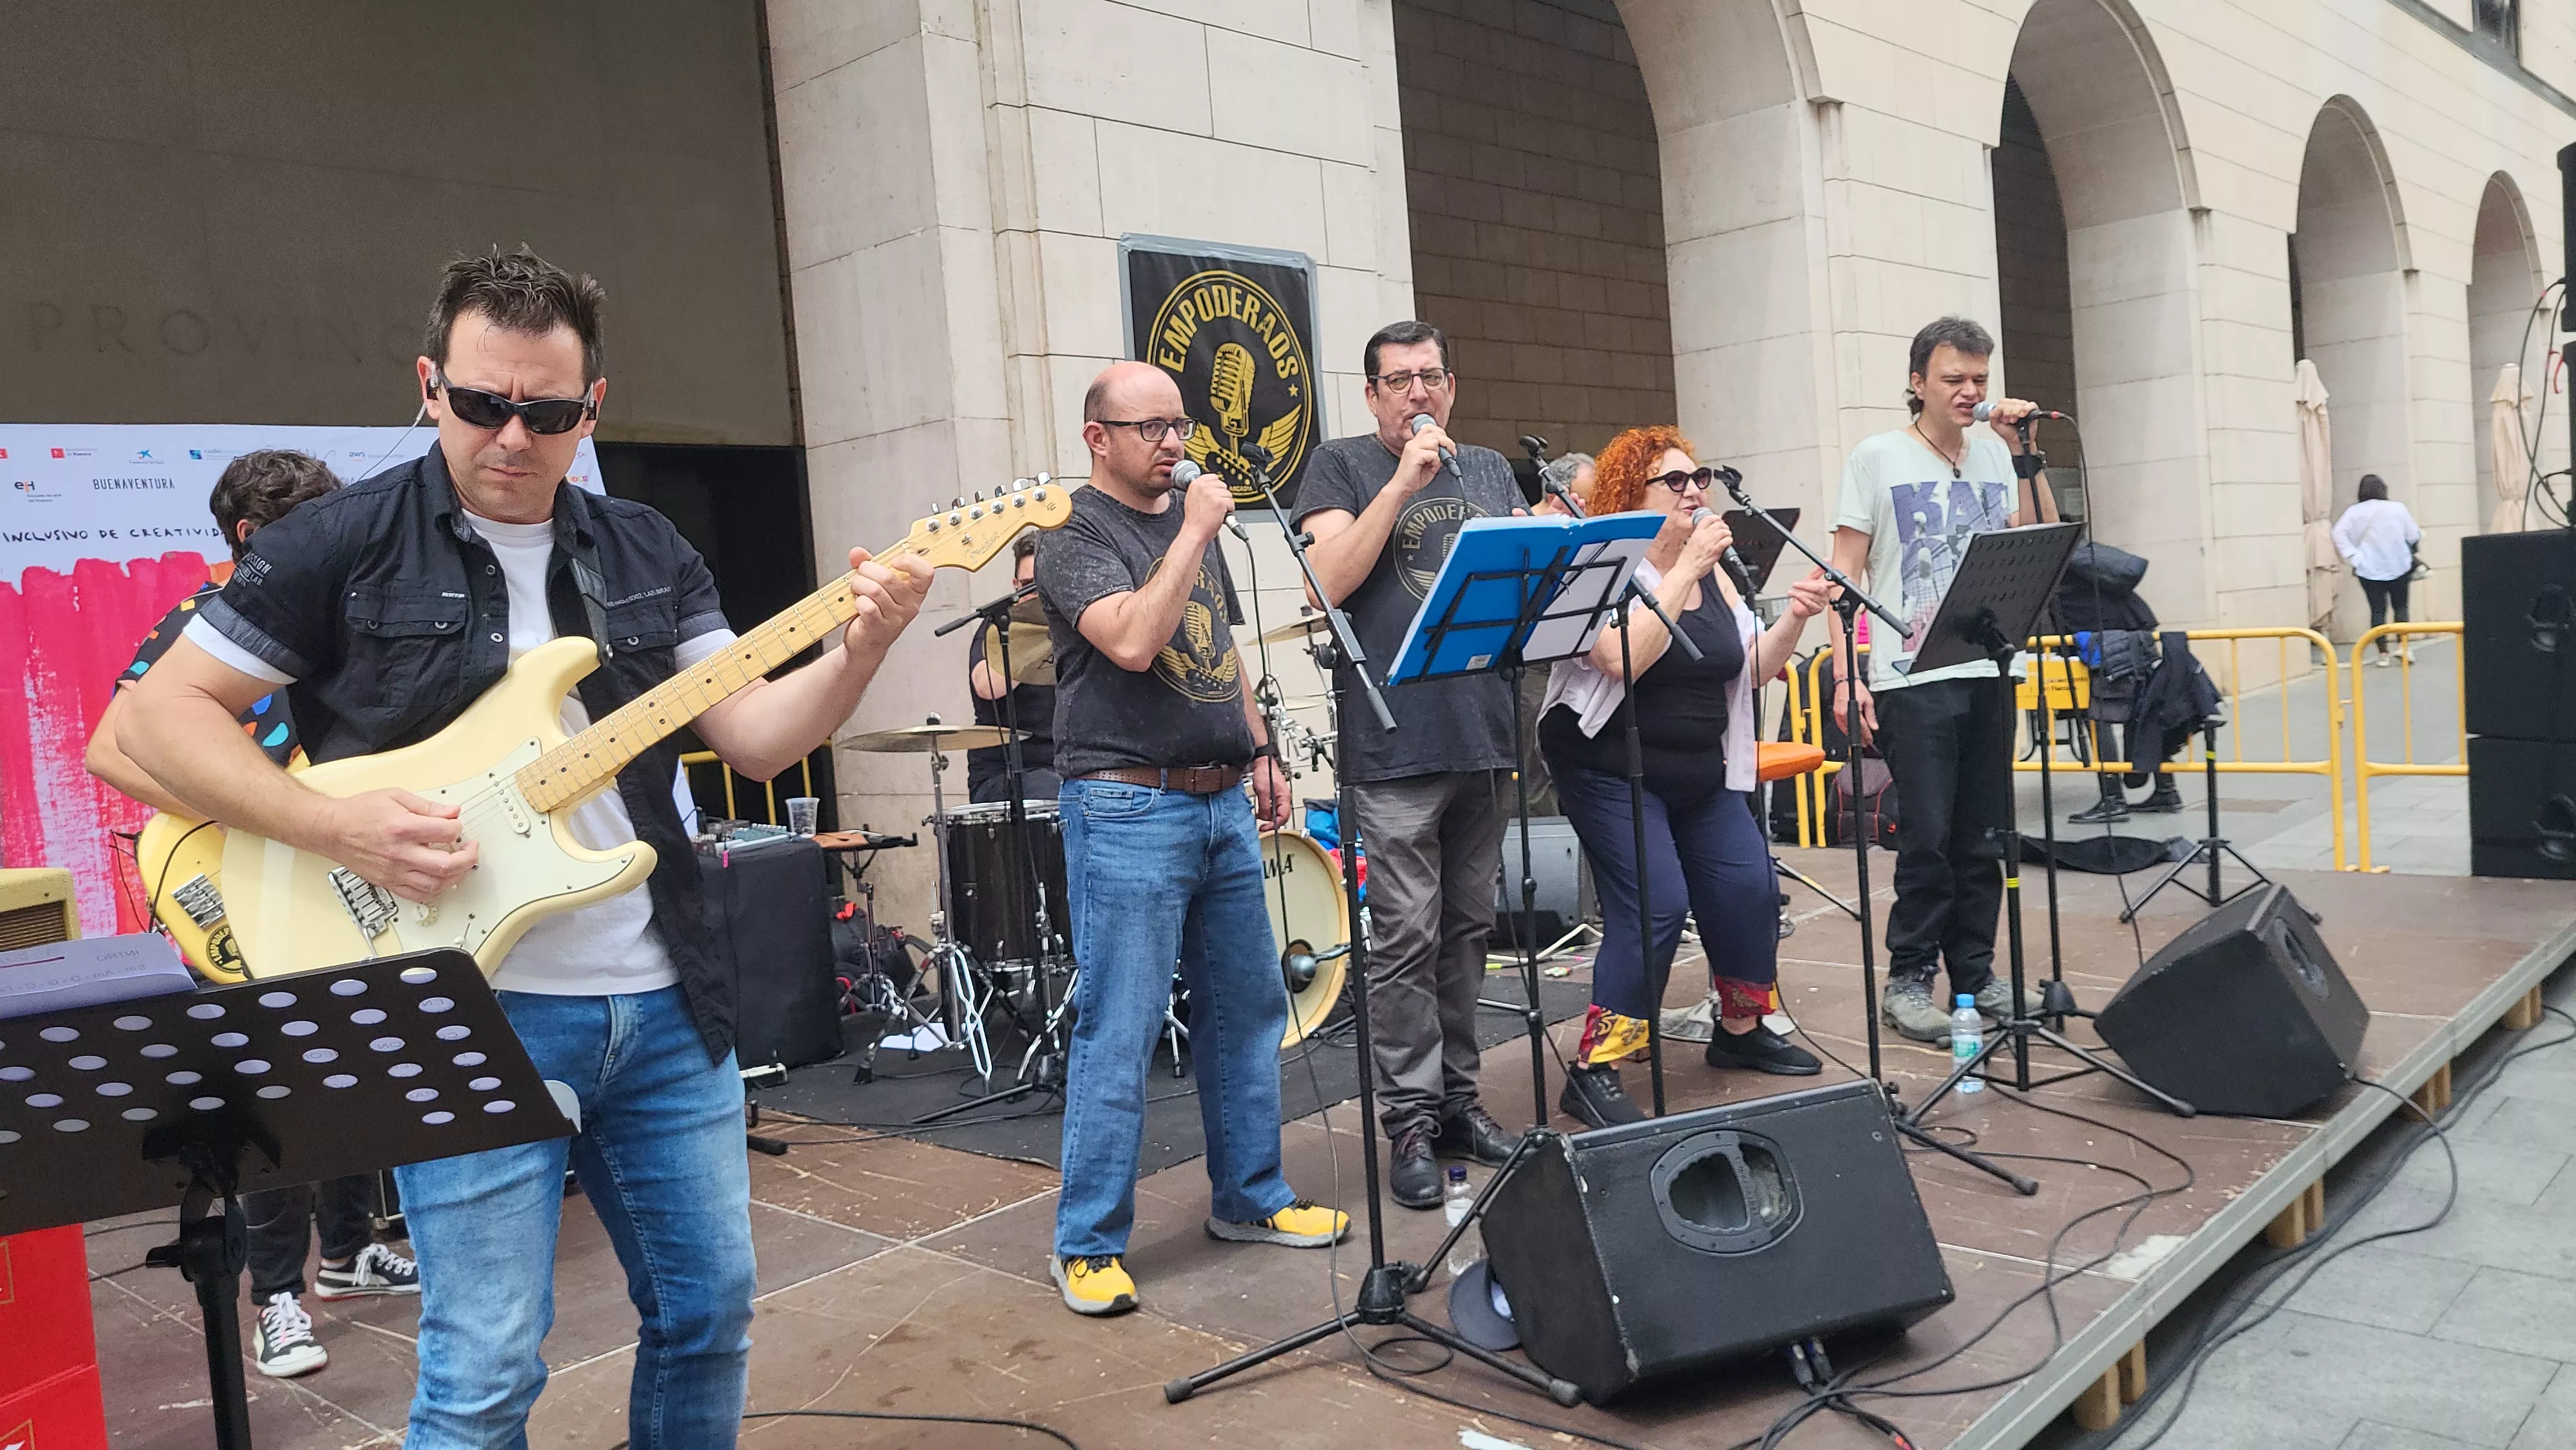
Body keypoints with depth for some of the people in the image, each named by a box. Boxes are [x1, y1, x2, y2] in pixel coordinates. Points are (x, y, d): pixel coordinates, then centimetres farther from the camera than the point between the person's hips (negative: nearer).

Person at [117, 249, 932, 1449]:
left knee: (708, 1313, 14)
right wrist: (337, 827, -17)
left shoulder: (646, 554, 8)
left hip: (665, 1001, 5)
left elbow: (756, 737, 2)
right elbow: (157, 714, -3)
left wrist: (857, 653, -17)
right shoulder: (344, 543, -4)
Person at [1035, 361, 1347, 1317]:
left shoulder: (1191, 519, 16)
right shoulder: (1075, 536, -8)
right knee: (1119, 1033, -5)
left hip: (1223, 804, 8)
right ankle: (1087, 1245, 6)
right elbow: (1134, 642, -25)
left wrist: (1260, 749, 18)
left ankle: (1250, 1197, 28)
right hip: (1129, 810, -8)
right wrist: (1194, 534, -19)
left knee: (1247, 1010, 13)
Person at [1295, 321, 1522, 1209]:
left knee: (1467, 928, 11)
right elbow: (1330, 581, -10)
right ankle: (1411, 1121, 4)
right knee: (1405, 938, -5)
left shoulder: (1488, 471, 19)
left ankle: (1456, 1095, 22)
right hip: (1395, 744, -5)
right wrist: (1404, 482, -12)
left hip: (1485, 735, 5)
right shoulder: (1341, 467, 4)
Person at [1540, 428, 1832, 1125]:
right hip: (1612, 771, -7)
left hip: (1701, 773, 7)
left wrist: (1794, 618, -6)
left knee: (1750, 889, -1)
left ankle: (1741, 1029, 24)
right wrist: (1683, 570, -26)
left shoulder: (1711, 571, 10)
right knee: (1656, 905, -18)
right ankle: (1593, 1070, -9)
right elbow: (1624, 658, -29)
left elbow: (1753, 668, 11)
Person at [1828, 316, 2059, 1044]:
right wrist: (1844, 673, -12)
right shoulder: (1878, 457, 0)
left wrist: (2024, 454, 1)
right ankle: (1908, 979, 7)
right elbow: (1847, 571, -3)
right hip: (1911, 678, -5)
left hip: (1987, 674, 5)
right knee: (1927, 836, -4)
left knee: (1983, 836, 9)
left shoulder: (1994, 457, 13)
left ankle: (1975, 971, 21)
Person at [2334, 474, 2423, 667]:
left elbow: (2339, 534, -14)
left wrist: (2353, 557, -11)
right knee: (2400, 606, 13)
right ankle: (2403, 645, 1)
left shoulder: (2354, 512, -3)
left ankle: (2383, 653, 3)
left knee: (2378, 610, 4)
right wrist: (2421, 535, 22)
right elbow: (2413, 536, -1)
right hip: (2398, 567, 0)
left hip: (2369, 570, 0)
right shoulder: (2397, 508, -4)